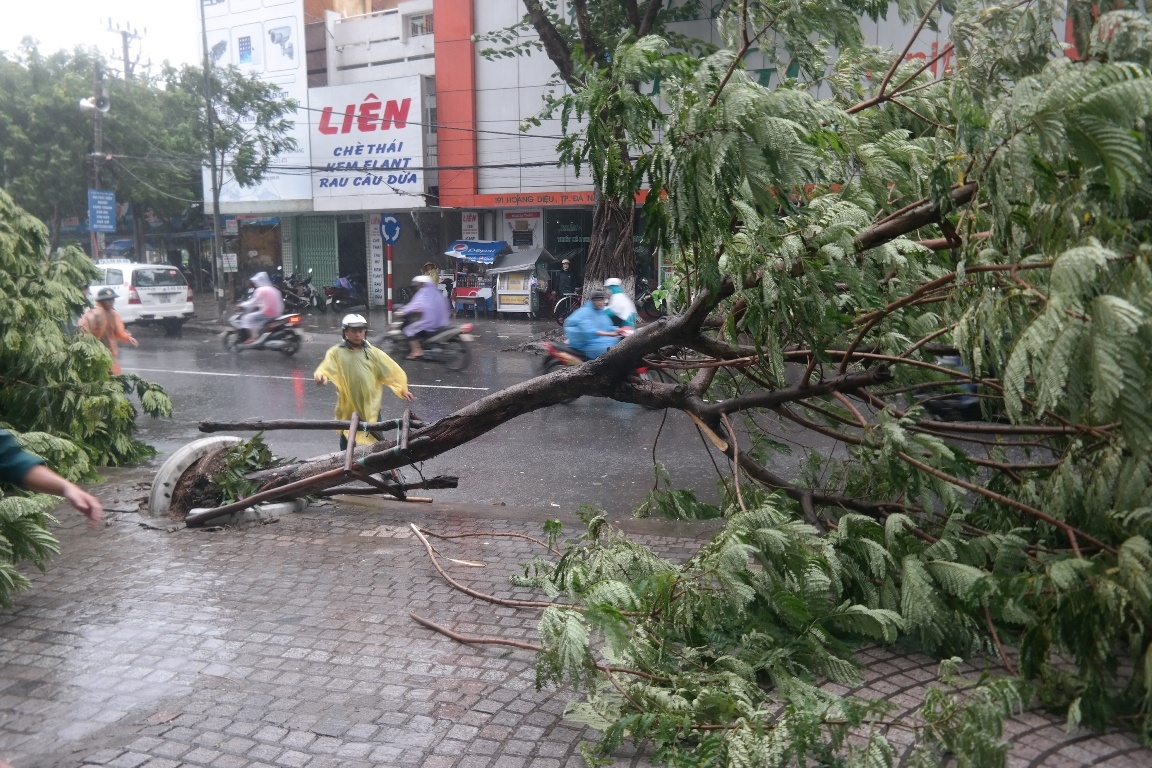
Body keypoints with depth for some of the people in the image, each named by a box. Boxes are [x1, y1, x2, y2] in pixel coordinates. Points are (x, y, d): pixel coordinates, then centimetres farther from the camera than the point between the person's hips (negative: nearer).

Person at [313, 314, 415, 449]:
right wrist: (320, 376, -39)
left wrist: (402, 389, -12)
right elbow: (326, 368, -16)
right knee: (347, 445, 11)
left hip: (371, 408, 0)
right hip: (348, 408, 0)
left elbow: (390, 372, -1)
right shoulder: (336, 353, -1)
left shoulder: (373, 352, 1)